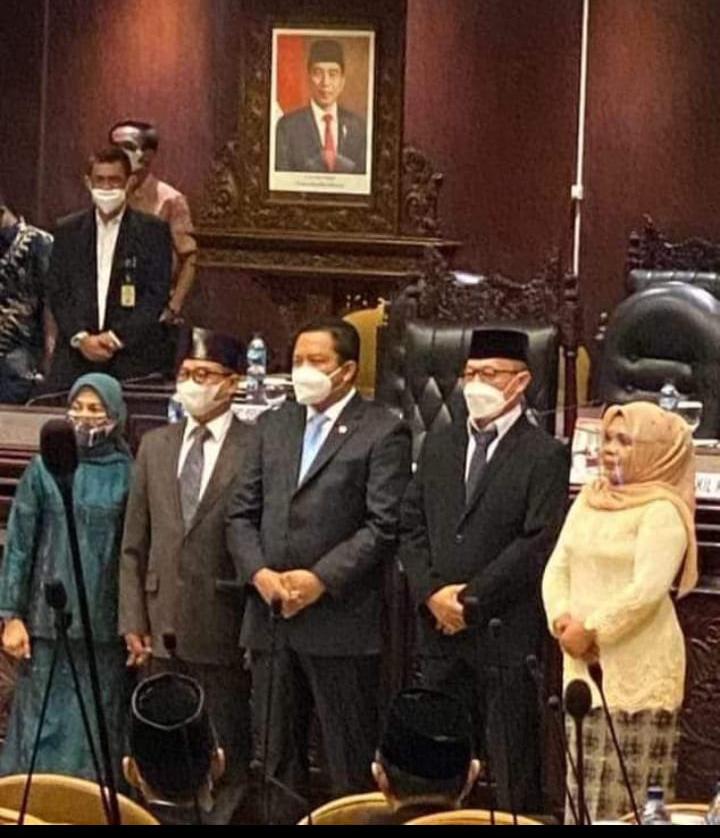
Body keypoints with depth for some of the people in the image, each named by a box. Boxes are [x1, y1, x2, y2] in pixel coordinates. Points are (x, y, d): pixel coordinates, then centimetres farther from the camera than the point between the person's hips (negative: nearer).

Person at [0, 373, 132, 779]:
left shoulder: (128, 475, 0)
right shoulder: (45, 468, 2)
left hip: (105, 623, 0)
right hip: (49, 620, 0)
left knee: (99, 728, 5)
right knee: (42, 723, 4)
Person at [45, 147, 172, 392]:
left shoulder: (153, 231, 3)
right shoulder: (68, 230, 12)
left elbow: (157, 295, -2)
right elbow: (57, 292, 8)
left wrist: (116, 337, -10)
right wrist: (81, 338, -7)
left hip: (133, 356, -2)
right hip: (76, 352, 2)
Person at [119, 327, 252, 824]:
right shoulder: (155, 446, 11)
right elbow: (135, 545, 11)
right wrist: (133, 622, 5)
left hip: (222, 632, -5)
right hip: (162, 630, 5)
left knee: (228, 757, 6)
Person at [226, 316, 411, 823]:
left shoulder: (383, 433, -3)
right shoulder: (273, 425, 14)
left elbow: (383, 526, -11)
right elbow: (242, 513, 12)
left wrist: (321, 579, -16)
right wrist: (259, 573, -5)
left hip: (340, 623, -6)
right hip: (271, 620, 6)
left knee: (352, 766, 1)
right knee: (279, 761, 13)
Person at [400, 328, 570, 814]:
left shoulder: (546, 456, -5)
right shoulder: (438, 446, 13)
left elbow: (539, 542, -13)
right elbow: (412, 527, 10)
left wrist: (470, 598, -13)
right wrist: (432, 593, -5)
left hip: (506, 634, -5)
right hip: (440, 629, 5)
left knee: (512, 773, 2)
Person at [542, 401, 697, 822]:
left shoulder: (662, 511, -10)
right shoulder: (589, 499, 12)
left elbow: (648, 590, -19)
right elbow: (558, 567, 9)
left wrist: (592, 630, -15)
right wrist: (562, 619, -8)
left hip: (637, 667, -7)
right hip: (586, 662, 7)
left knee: (629, 785, -4)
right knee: (587, 777, 10)